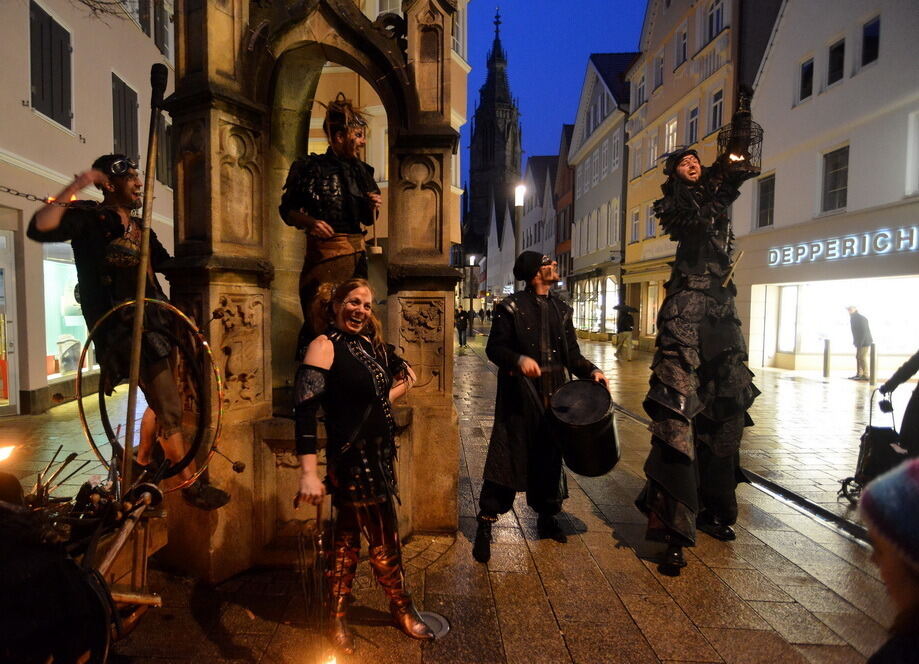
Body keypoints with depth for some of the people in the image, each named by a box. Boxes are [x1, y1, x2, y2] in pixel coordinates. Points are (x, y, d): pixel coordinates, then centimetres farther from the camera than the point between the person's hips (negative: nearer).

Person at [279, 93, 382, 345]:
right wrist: (310, 222, -16)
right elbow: (287, 210, 1)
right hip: (323, 251, -5)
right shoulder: (311, 168, -1)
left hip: (356, 253, 5)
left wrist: (373, 207, 0)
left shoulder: (361, 171, 14)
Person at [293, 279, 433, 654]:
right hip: (353, 458, -7)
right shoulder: (325, 346, -14)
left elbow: (404, 374, 22)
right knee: (385, 540, 9)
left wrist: (383, 400, 4)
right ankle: (402, 608, 34)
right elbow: (305, 410, -23)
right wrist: (308, 474, -29)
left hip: (378, 454, 7)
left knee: (348, 537, 19)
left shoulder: (370, 343, 8)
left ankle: (338, 619, 37)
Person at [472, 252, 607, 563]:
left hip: (552, 396, 6)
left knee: (549, 456, 15)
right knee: (506, 457, -3)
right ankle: (486, 523, 9)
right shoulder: (511, 307, -4)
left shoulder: (561, 309, 13)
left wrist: (591, 371, -5)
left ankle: (547, 516, 33)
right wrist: (519, 359, -26)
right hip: (518, 396, -5)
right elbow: (495, 347, -8)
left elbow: (571, 353, 12)